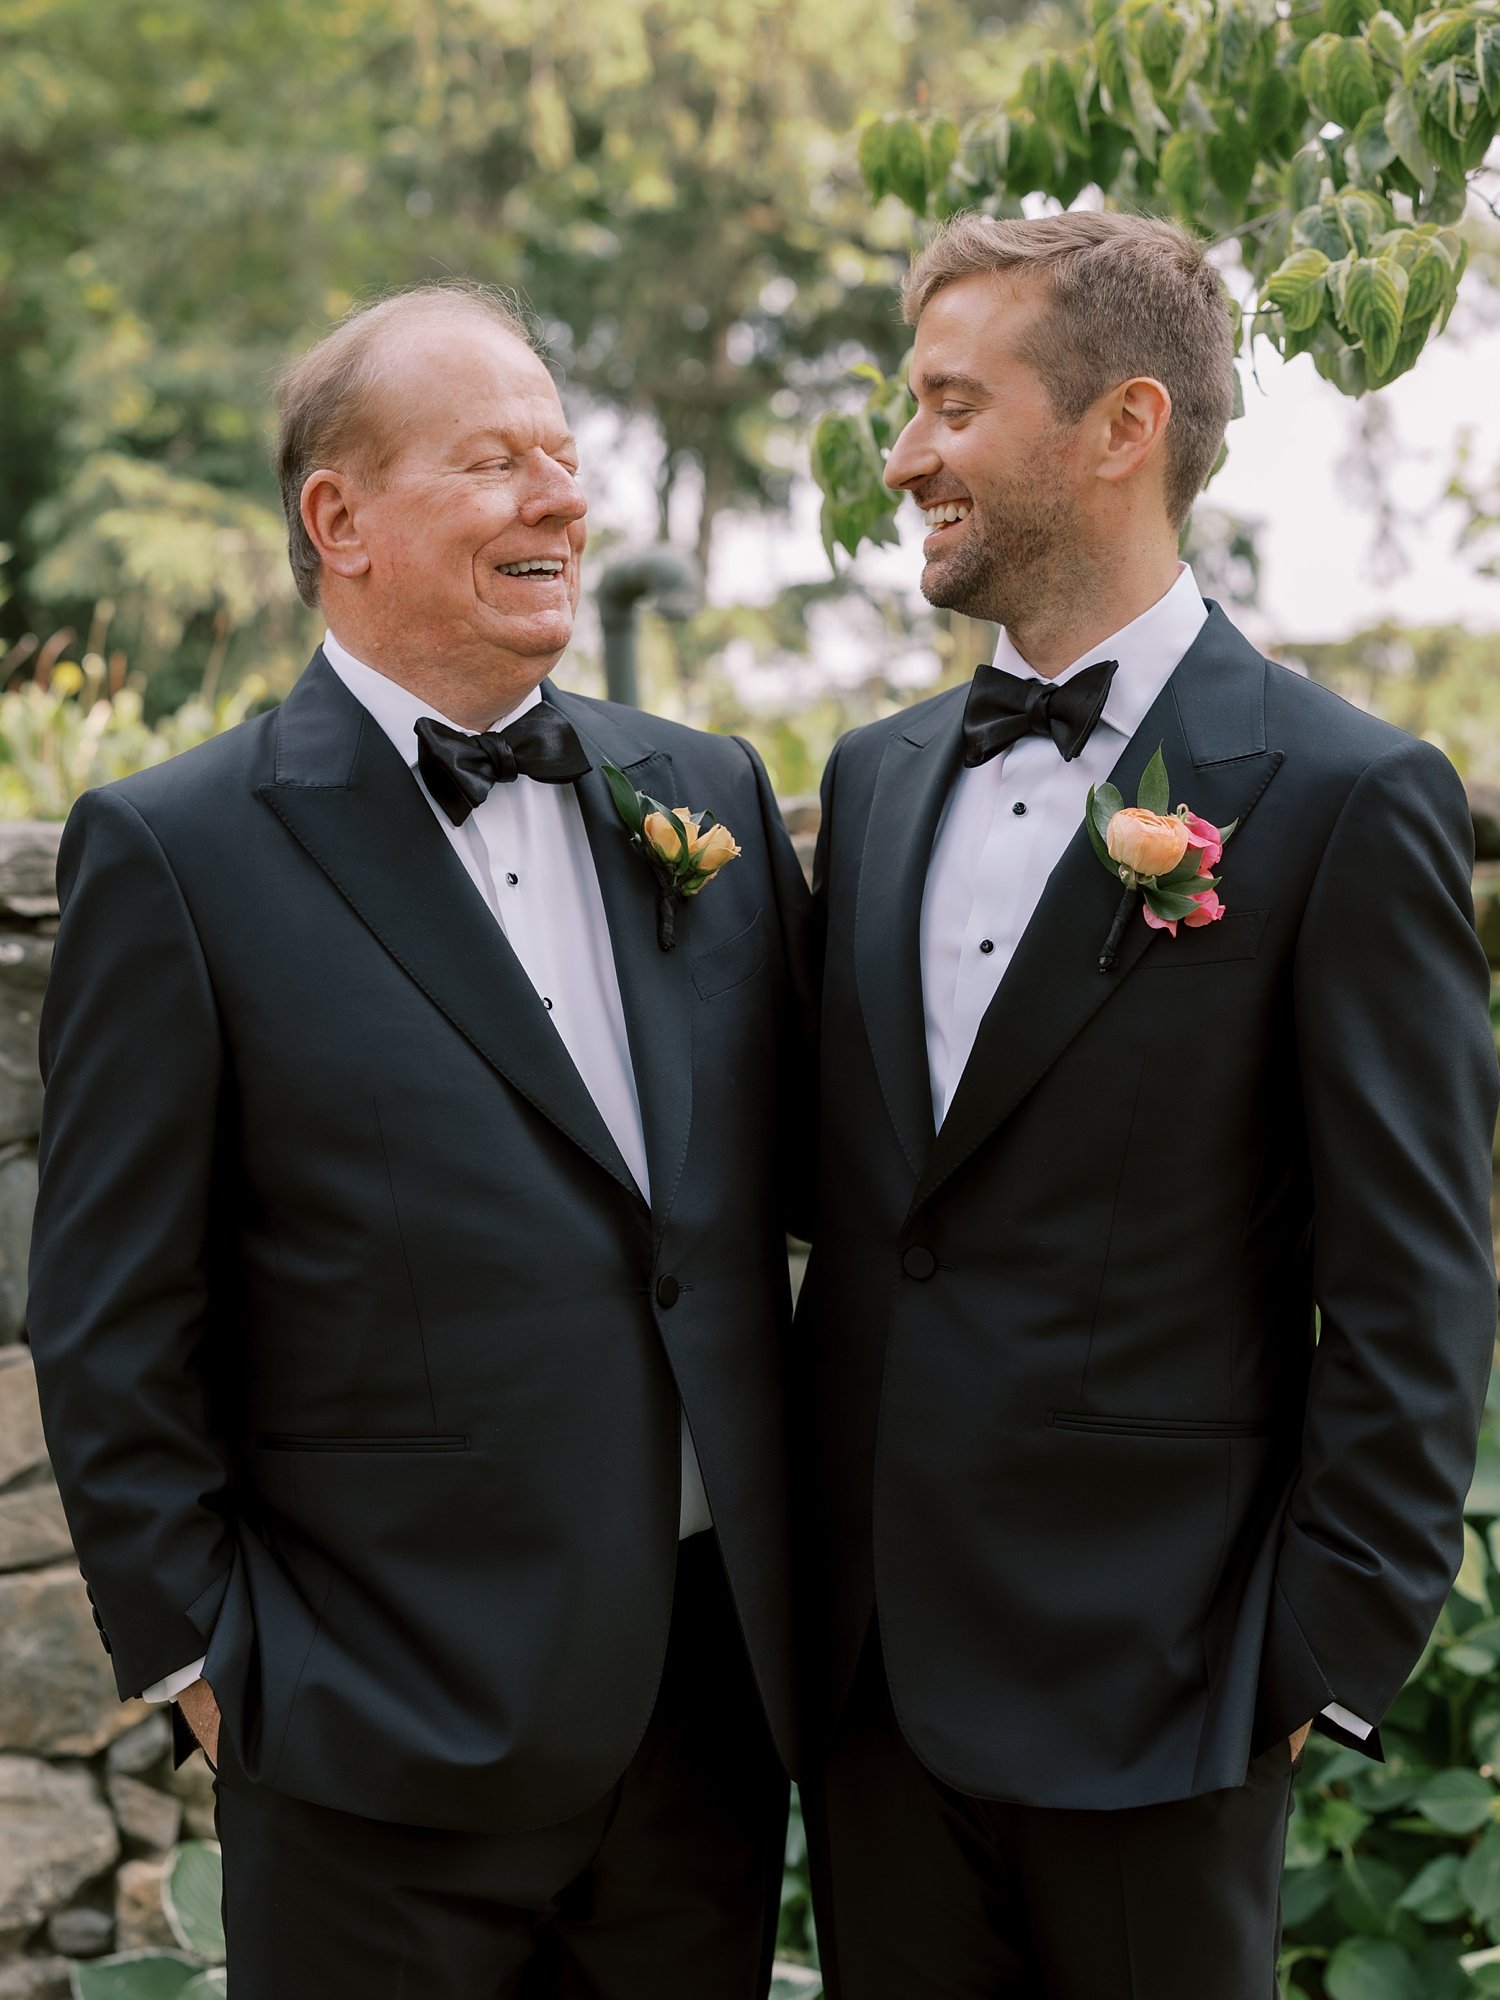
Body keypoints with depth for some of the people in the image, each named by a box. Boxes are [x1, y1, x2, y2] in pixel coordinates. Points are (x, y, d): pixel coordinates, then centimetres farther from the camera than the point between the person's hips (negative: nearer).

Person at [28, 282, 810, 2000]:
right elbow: (112, 1338, -6)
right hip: (388, 1742, -4)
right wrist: (204, 1658, -6)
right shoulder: (173, 853, -7)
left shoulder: (714, 796, 7)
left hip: (714, 1704, 5)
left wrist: (812, 1590, 6)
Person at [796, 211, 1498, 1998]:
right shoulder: (875, 778, 10)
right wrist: (801, 1564, 10)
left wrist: (1328, 1658, -12)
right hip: (871, 1659, 6)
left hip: (1142, 1683, -5)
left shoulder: (1345, 802, -10)